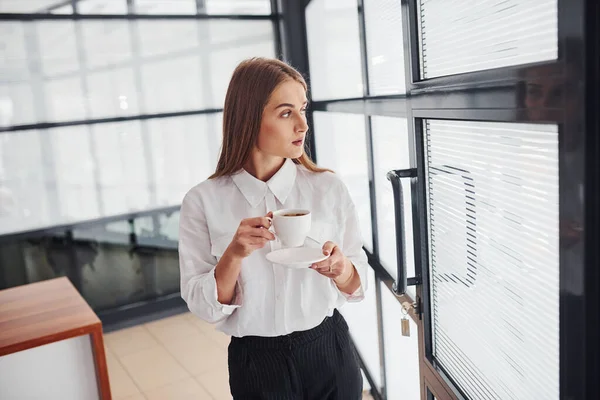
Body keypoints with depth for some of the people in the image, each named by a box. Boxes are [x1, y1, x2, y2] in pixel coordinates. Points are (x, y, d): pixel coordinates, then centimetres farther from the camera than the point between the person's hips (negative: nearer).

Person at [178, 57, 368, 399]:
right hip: (257, 364, -1)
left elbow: (357, 285, -2)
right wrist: (234, 255, -25)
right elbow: (204, 307, -10)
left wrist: (340, 268, -22)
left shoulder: (329, 188, -9)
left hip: (329, 353, 2)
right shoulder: (204, 202, -12)